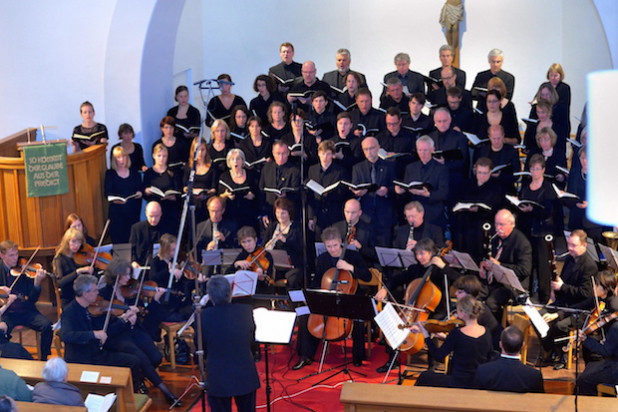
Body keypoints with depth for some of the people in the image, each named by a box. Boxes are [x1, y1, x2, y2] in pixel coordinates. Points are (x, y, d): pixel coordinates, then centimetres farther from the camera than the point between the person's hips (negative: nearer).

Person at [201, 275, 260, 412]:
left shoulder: (204, 316, -15)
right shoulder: (246, 311, -9)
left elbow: (201, 349, -3)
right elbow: (252, 340, 5)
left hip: (218, 379, -2)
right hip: (245, 376, 2)